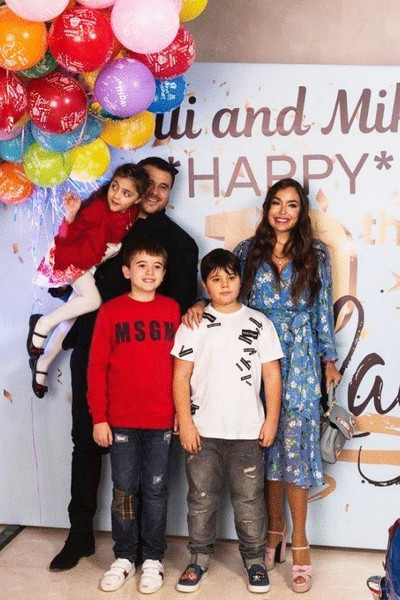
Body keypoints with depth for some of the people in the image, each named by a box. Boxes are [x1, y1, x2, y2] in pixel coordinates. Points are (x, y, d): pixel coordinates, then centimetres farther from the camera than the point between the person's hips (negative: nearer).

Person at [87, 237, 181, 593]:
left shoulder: (173, 310, 2)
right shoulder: (110, 311, -2)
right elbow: (97, 367, -2)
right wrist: (99, 418, -4)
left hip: (162, 420, 1)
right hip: (120, 420, 0)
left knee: (155, 489, 10)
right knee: (124, 489, 10)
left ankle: (153, 559, 24)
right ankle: (124, 557, 26)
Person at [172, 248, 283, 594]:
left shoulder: (259, 323, 4)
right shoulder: (193, 324, 1)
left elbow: (272, 375, 5)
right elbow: (181, 377, -1)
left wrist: (271, 420, 0)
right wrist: (185, 423, -6)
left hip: (247, 432, 0)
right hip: (202, 431, 0)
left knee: (249, 500, 8)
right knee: (201, 499, 10)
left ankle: (255, 560, 24)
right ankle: (199, 560, 26)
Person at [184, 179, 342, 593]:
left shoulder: (316, 254, 4)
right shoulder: (247, 251, 6)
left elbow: (323, 310, 7)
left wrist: (329, 359, 7)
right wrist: (200, 304, -13)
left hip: (299, 361, -1)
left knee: (293, 443, -3)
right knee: (267, 444, 7)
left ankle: (299, 541, 10)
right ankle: (275, 530, 24)